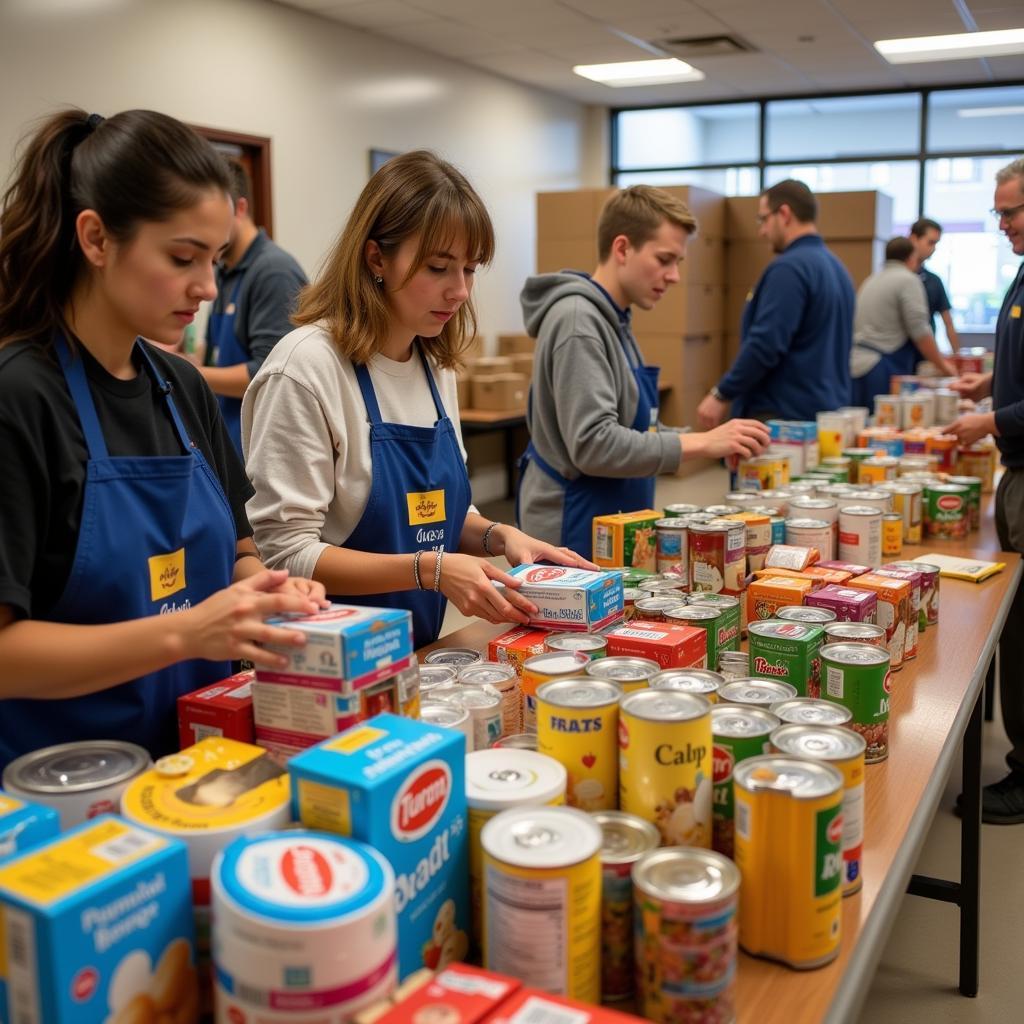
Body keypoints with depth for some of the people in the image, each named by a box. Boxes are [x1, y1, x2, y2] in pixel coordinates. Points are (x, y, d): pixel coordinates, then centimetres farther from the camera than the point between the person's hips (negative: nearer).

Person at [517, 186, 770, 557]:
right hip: (576, 533, -9)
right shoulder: (578, 321, -18)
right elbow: (593, 444, -25)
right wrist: (701, 443, -22)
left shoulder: (614, 319, 11)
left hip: (612, 527, 9)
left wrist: (713, 440, 3)